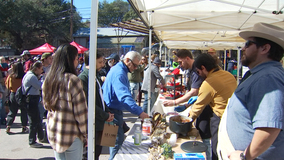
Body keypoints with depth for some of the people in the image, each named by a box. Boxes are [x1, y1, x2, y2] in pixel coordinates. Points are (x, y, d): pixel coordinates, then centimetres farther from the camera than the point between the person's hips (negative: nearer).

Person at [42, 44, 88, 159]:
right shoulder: (73, 80, -17)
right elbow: (81, 111, -14)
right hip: (71, 134, -7)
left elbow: (46, 105, 14)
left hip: (53, 132, 7)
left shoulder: (48, 79, 3)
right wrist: (86, 135, -5)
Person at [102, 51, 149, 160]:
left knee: (116, 137, 22)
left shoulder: (119, 69, 10)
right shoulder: (119, 73, -25)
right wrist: (140, 112, -42)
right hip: (113, 111, -11)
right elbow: (124, 96, -37)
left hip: (114, 109, 11)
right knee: (118, 139, -4)